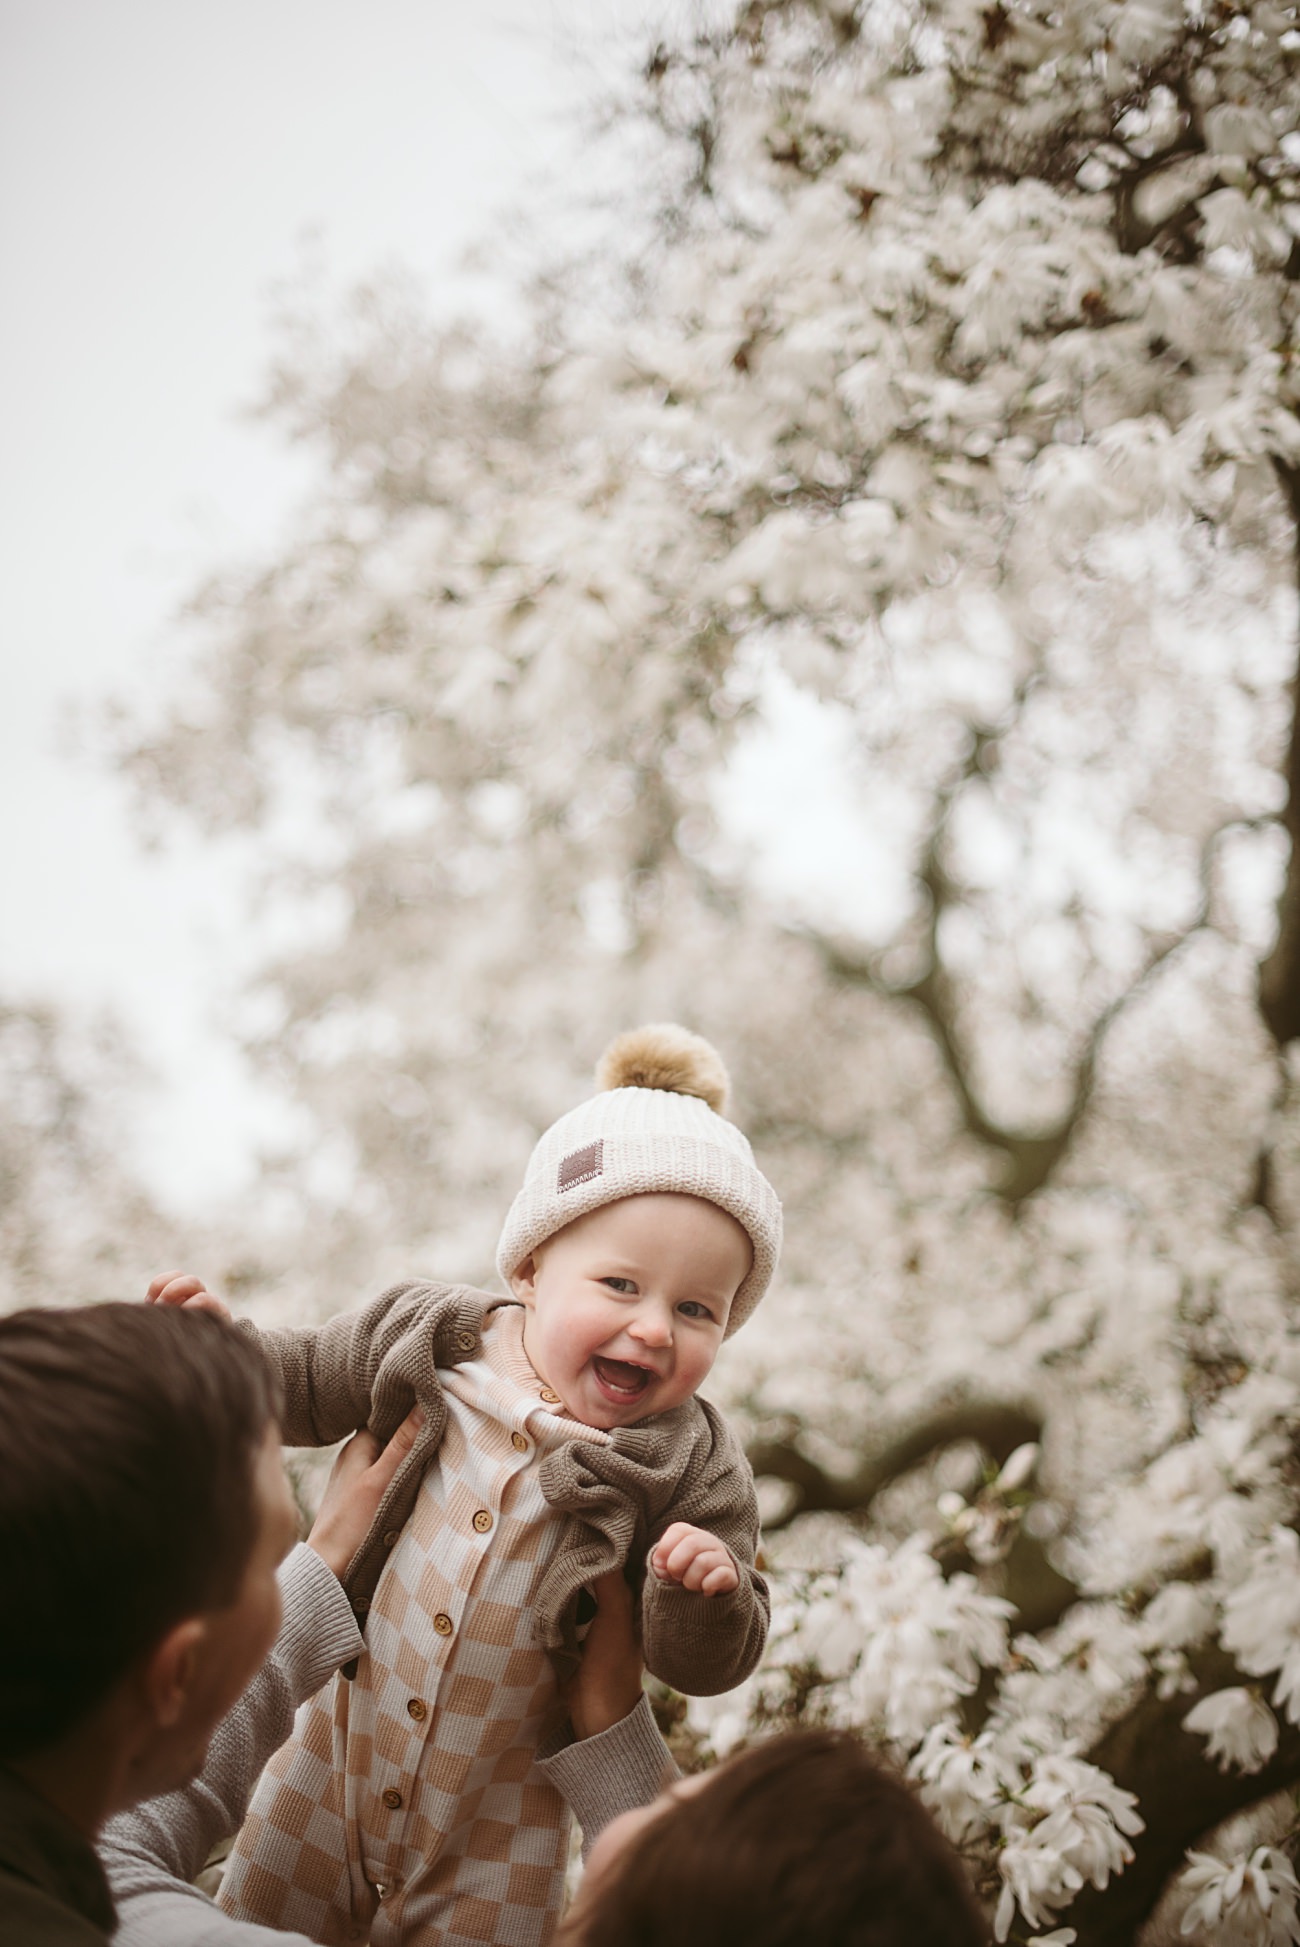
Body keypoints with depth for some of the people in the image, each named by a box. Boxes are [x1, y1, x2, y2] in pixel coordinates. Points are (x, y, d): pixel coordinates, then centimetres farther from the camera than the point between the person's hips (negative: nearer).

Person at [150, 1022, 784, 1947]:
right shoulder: (429, 1340, -10)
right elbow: (311, 1386, 8)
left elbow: (707, 1664, -13)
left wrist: (705, 1589, -34)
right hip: (342, 1755, 3)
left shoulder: (692, 1467, -16)